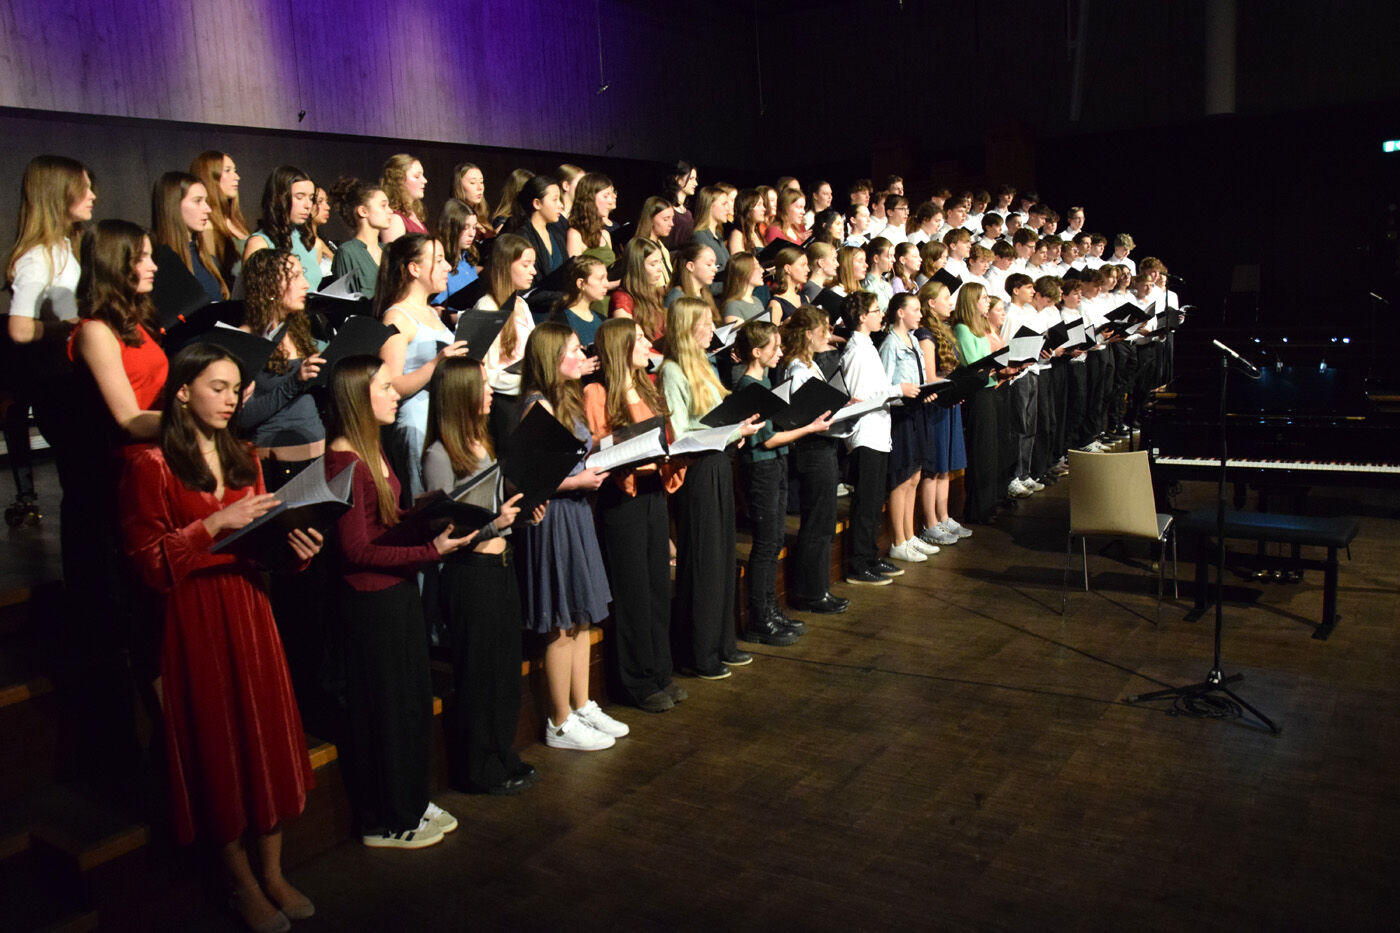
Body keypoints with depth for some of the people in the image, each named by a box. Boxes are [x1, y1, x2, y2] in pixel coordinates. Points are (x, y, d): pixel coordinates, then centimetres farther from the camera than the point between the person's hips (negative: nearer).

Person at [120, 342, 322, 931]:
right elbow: (149, 561, -12)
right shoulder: (152, 466, -8)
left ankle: (273, 872, 21)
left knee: (268, 734, 7)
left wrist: (289, 540, -4)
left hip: (249, 608, 6)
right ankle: (244, 885, 19)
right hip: (194, 618, -6)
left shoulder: (243, 459, 12)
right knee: (217, 742, 4)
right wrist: (214, 524, -20)